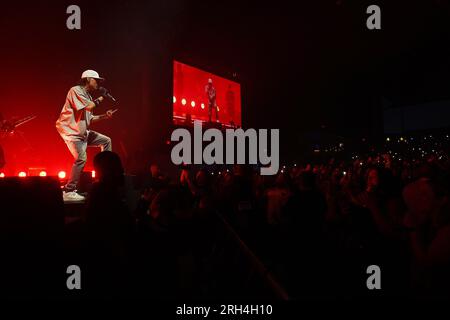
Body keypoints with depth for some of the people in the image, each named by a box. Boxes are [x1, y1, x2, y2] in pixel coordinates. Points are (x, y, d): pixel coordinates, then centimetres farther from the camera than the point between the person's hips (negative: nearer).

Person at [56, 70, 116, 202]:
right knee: (81, 159, -20)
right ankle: (69, 192, -12)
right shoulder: (76, 90, -9)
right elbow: (88, 107, -23)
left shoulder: (88, 96, 17)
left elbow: (90, 119, 17)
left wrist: (104, 116, 4)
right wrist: (101, 97, -10)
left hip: (84, 132, 10)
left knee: (106, 141, 12)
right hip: (72, 132, -10)